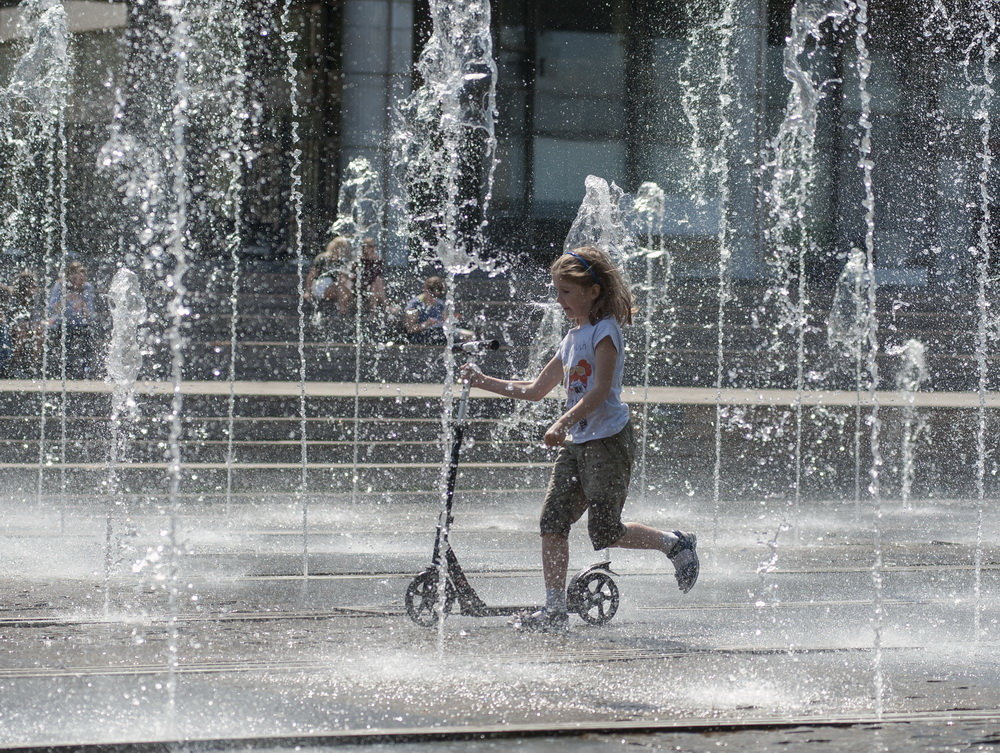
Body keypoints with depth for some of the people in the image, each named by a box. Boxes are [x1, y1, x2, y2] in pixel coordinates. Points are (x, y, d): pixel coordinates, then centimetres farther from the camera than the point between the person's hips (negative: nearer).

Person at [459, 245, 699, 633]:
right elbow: (536, 389, 25)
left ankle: (675, 544, 11)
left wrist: (563, 423, -28)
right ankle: (554, 609, 1)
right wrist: (483, 382, 23)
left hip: (608, 441, -9)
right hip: (577, 443, 9)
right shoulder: (572, 338, 18)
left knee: (605, 532, -9)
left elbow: (600, 391, -20)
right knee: (552, 523, -1)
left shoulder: (605, 331, -8)